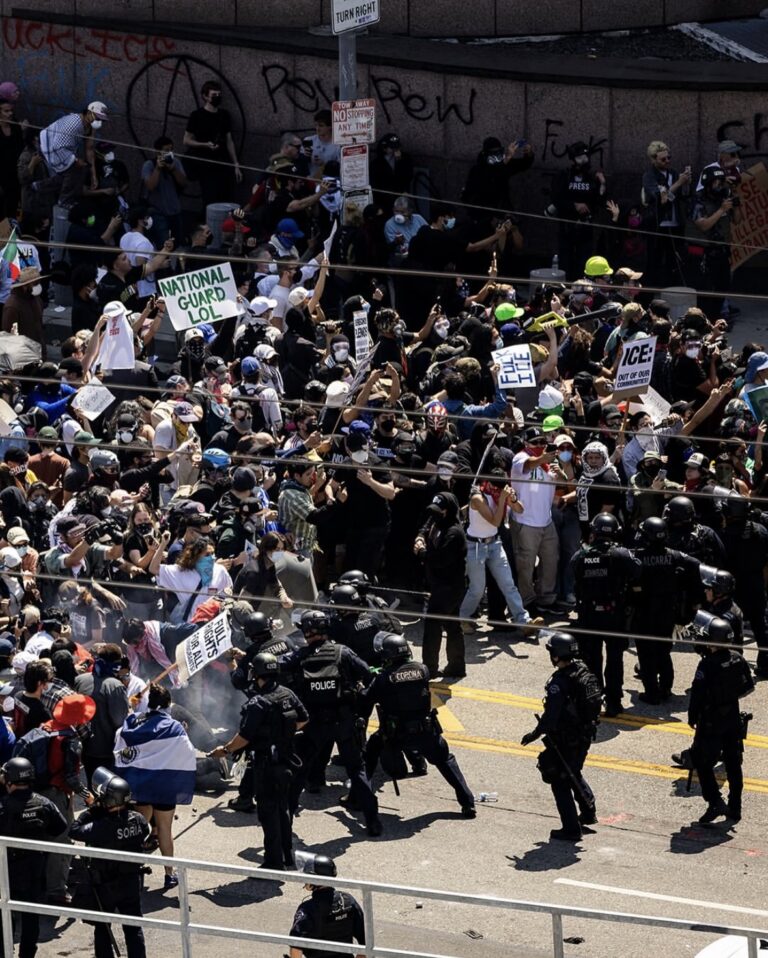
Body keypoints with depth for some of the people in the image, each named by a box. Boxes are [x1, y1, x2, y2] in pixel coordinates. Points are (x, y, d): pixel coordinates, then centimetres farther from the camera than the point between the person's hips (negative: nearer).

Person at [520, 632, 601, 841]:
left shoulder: (559, 682, -27)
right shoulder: (584, 672, -2)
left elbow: (551, 716, -26)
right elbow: (596, 701, 10)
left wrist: (536, 734, -13)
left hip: (565, 741, -8)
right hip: (585, 736, 8)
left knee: (560, 782, 4)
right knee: (574, 773, 30)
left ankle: (571, 829, 7)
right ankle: (588, 812, 39)